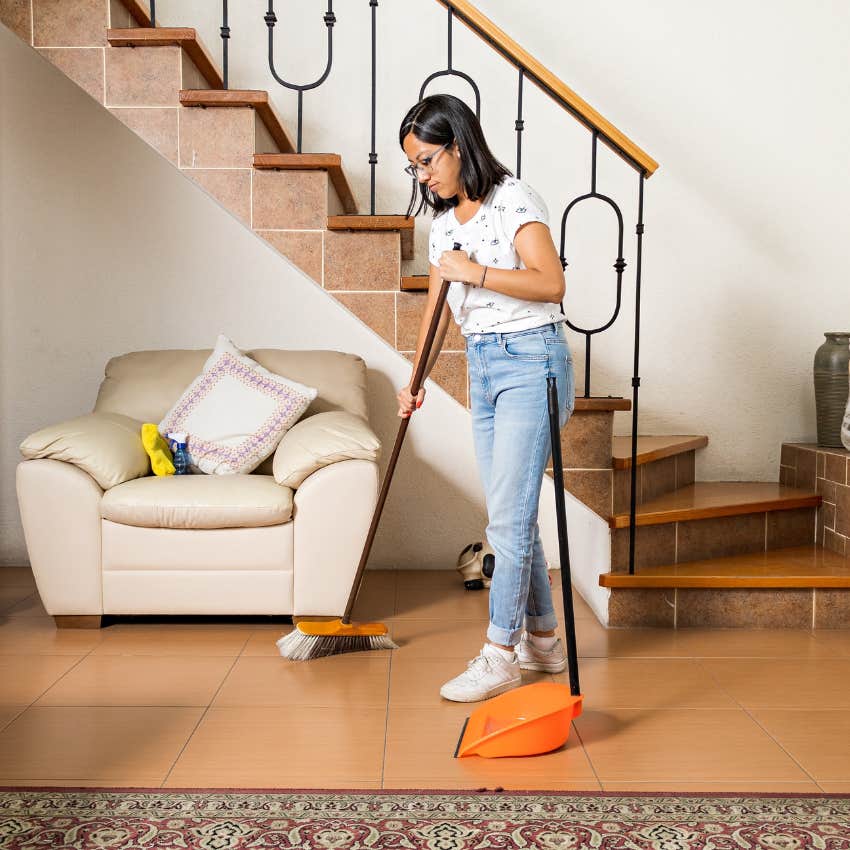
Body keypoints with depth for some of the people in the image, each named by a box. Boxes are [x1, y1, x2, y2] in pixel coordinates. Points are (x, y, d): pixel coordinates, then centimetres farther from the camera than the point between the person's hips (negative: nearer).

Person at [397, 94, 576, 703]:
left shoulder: (513, 200, -9)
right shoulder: (444, 223, 14)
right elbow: (438, 308, 18)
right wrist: (416, 380, 12)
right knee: (511, 516, 10)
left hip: (530, 362, -8)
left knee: (508, 515, -8)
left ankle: (501, 655, -1)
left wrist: (474, 272, -19)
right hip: (482, 368, 8)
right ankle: (544, 640, 22)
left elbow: (552, 283, -19)